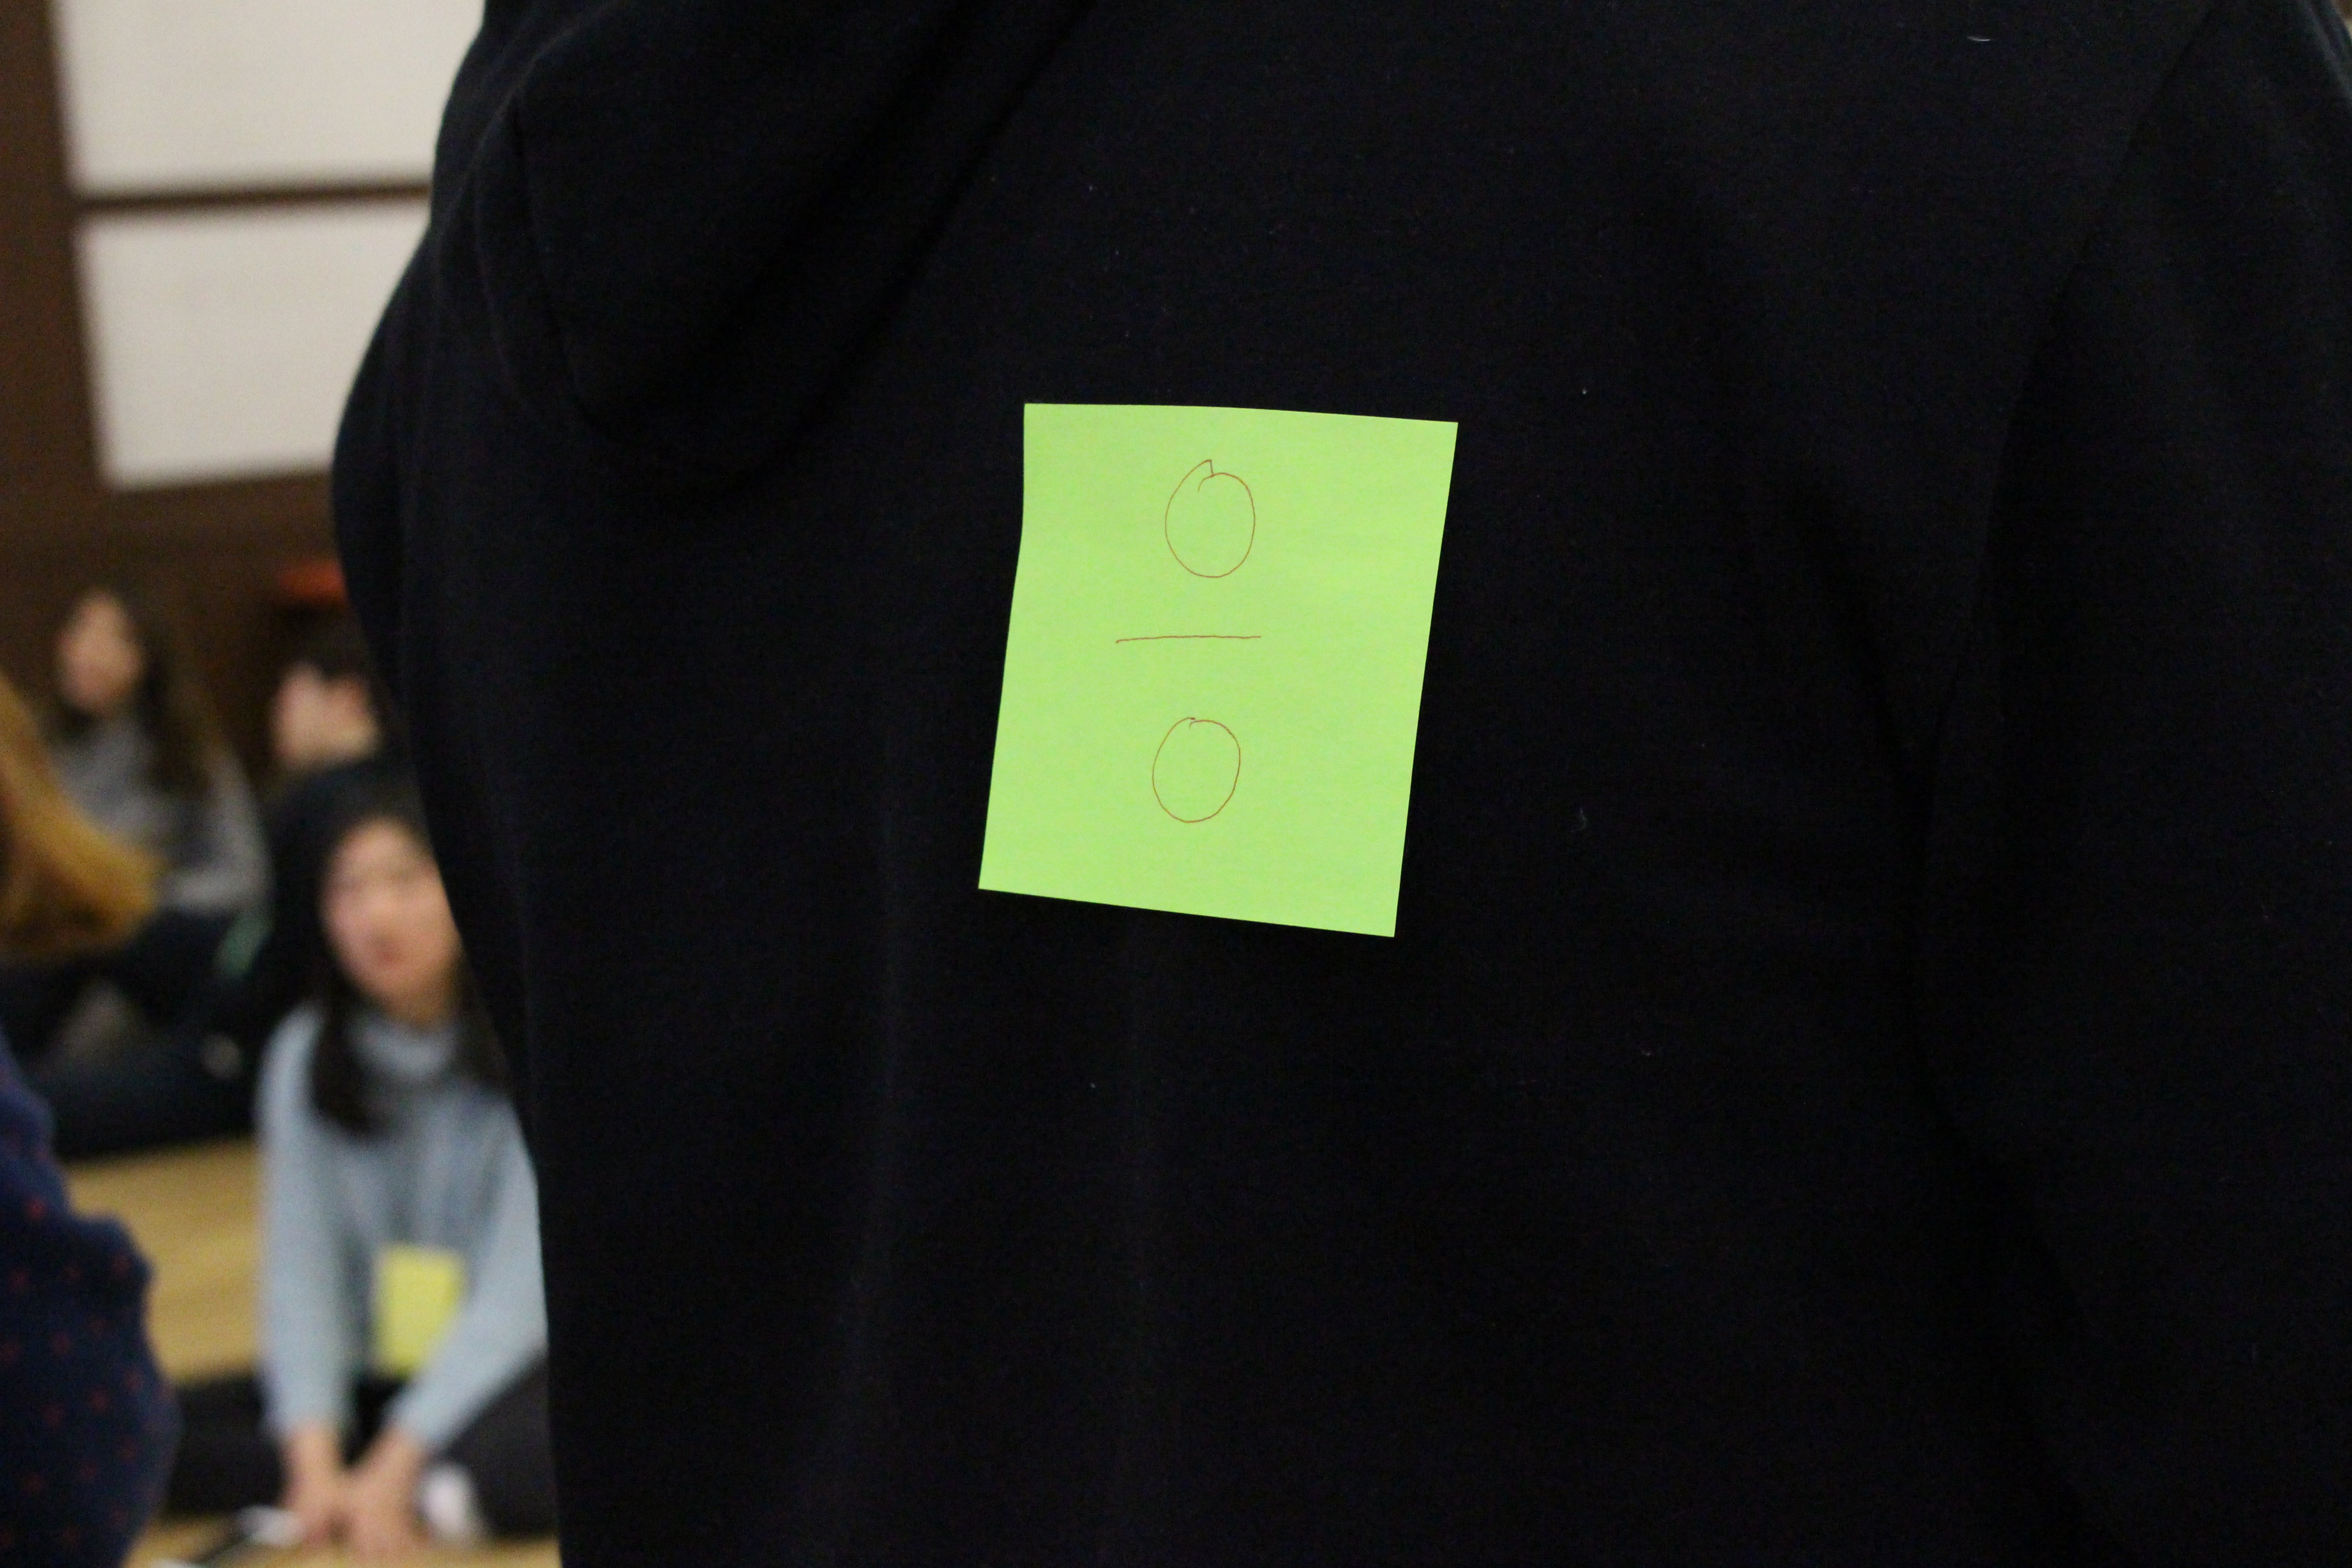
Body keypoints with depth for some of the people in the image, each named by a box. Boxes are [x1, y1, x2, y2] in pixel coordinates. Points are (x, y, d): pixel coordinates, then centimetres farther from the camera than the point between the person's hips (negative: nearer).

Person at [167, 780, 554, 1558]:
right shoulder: (305, 1057, -1)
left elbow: (518, 1293, -17)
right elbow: (299, 1272, -8)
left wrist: (393, 1466, -25)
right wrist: (315, 1458, -23)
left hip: (502, 1372, -4)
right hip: (371, 1373, 5)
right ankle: (441, 1486, -21)